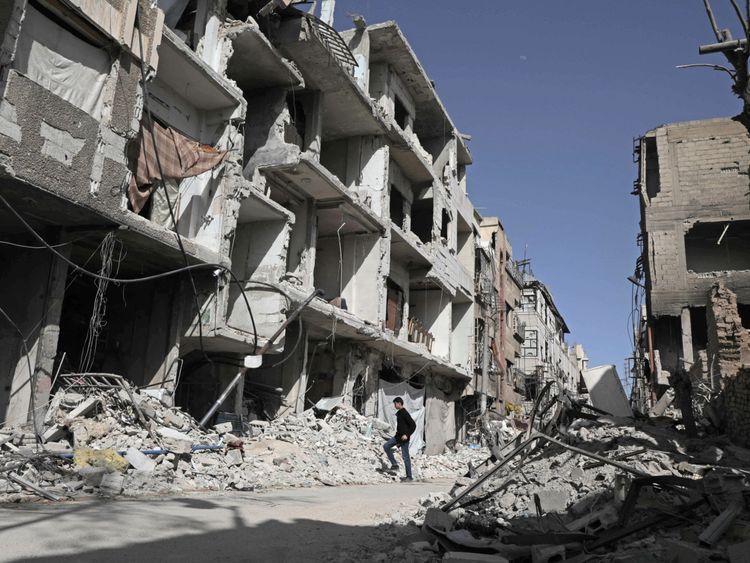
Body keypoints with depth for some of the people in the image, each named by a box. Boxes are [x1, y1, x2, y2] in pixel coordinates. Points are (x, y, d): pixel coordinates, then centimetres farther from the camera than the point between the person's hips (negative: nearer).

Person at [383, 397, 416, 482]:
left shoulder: (405, 413, -17)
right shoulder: (399, 413, 11)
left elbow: (413, 425, -20)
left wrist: (407, 435, -24)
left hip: (404, 438, -9)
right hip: (398, 436, 10)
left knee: (405, 457, -4)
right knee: (386, 446, 5)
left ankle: (409, 477, 3)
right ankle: (394, 464, 8)